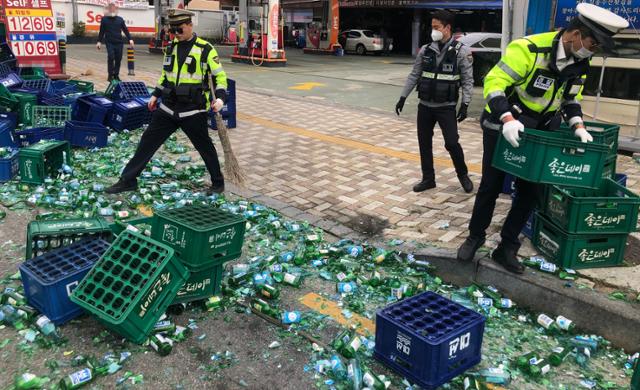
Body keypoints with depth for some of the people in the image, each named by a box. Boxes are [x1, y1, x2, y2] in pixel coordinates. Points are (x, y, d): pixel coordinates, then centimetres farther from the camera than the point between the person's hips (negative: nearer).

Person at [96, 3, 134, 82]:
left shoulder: (120, 19, 10)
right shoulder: (104, 19, 6)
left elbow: (125, 30, 9)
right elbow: (101, 31, 8)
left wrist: (130, 39, -1)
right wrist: (99, 41, 4)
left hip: (119, 43, 2)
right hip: (109, 43, -2)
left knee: (118, 59, 3)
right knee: (111, 58, -12)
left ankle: (116, 75, 14)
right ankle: (110, 75, -2)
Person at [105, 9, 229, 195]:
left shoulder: (205, 49, -9)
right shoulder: (171, 47, 9)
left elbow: (220, 76, -6)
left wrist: (220, 97, -21)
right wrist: (155, 94, 18)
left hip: (193, 111, -5)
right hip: (168, 108, 5)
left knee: (205, 147, 6)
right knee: (147, 141, 6)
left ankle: (218, 183, 25)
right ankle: (128, 181, 15)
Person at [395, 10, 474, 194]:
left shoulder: (461, 51, -7)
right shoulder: (425, 50, 3)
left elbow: (468, 80, -7)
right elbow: (414, 75, 9)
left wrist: (465, 105, -14)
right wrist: (403, 97, 7)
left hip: (446, 107, -4)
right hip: (425, 106, 4)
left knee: (451, 143, -8)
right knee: (424, 143, 8)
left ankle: (463, 175, 17)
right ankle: (428, 178, 22)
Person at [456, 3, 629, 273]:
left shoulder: (580, 64, -1)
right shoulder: (528, 49, -25)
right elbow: (493, 82, -26)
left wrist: (578, 127, -3)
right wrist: (508, 119, -38)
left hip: (537, 133, 6)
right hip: (503, 128, -6)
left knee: (530, 191, 6)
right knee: (491, 187, 4)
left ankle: (507, 248, 19)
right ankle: (475, 237, 25)